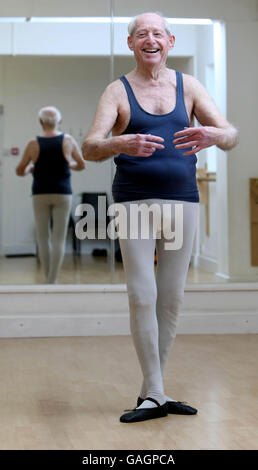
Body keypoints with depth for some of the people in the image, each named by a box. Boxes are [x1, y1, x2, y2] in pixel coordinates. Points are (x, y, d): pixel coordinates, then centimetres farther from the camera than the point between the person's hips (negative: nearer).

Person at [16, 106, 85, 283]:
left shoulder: (34, 144, -5)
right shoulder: (68, 140, -3)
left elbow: (20, 171, 1)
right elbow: (81, 165, 9)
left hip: (41, 194, 0)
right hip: (63, 194, 0)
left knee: (43, 238, 11)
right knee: (59, 239, 2)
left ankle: (49, 279, 12)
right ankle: (52, 281, -3)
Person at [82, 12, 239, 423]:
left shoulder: (188, 86, 9)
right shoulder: (118, 91, 3)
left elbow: (231, 135, 0)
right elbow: (89, 148, -9)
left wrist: (216, 135, -25)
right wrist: (120, 144, -32)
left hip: (182, 199, 3)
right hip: (134, 200, -3)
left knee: (171, 298, 6)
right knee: (142, 296, -8)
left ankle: (151, 390, 18)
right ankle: (155, 395, 3)